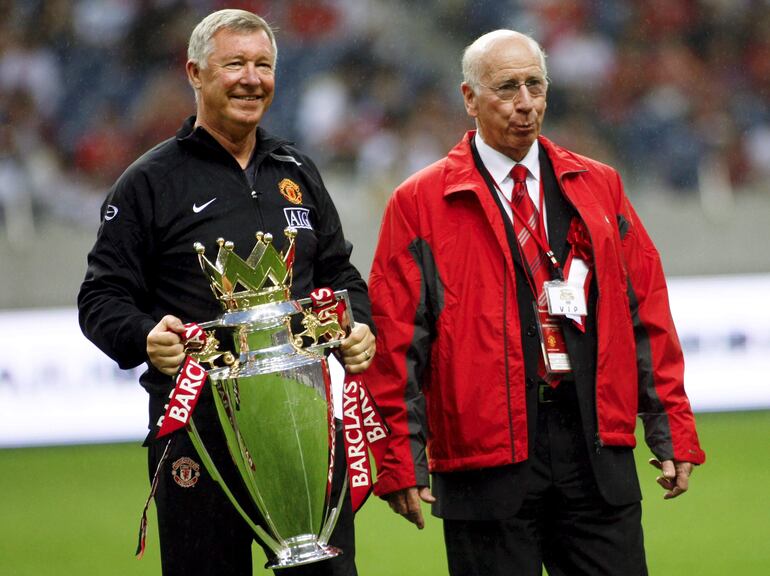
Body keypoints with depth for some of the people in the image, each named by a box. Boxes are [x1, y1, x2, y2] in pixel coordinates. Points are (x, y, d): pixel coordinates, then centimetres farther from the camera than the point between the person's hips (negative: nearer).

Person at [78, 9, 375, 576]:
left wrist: (359, 327, 4)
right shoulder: (150, 183, 2)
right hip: (198, 419, -4)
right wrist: (143, 338, -21)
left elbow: (339, 273, 25)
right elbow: (103, 298, 0)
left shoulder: (297, 173, 17)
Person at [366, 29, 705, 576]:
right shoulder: (419, 203, 2)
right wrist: (401, 463, -5)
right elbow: (396, 340, -1)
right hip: (487, 457, -3)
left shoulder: (598, 187, 13)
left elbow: (646, 313, 12)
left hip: (597, 447, 3)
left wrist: (672, 431, 7)